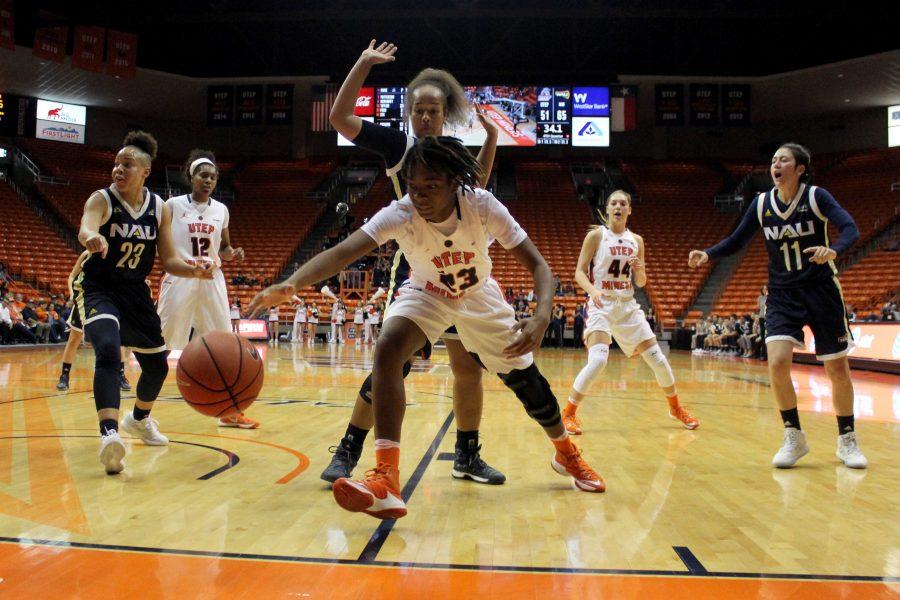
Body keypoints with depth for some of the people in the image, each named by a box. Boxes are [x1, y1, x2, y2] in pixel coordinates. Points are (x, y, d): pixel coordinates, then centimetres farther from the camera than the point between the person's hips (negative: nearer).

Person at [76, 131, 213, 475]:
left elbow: (169, 261, 0)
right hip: (98, 288, -5)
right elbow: (85, 229, -38)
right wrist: (93, 237, -62)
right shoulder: (101, 200, -15)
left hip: (135, 291, 5)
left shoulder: (159, 208, -3)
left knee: (157, 365, 13)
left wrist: (195, 271, -21)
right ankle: (109, 434, -38)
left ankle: (139, 419, 41)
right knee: (108, 351, -32)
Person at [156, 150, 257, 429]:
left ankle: (230, 411, 12)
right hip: (179, 279, -4)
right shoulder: (173, 205, -2)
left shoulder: (221, 210, 9)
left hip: (211, 280, 4)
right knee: (161, 345, -1)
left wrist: (233, 254, -3)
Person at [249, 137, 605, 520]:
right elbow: (342, 251, -47)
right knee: (388, 348, -30)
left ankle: (567, 453, 35)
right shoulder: (400, 213, -33)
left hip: (480, 296, 1)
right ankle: (386, 477, -29)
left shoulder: (483, 207, -32)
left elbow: (536, 264, -26)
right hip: (427, 295, 0)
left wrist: (541, 318, -44)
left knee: (526, 380, 3)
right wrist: (289, 285, -65)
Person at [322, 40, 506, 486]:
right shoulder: (398, 144, -1)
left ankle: (467, 457, 23)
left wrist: (490, 139, 19)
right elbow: (340, 118, -9)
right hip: (414, 269, -5)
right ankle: (347, 452, 4)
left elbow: (475, 190, 29)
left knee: (468, 366, 8)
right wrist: (364, 63, -10)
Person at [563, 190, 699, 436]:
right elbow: (579, 272, -8)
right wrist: (593, 290, -27)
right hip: (602, 305, -5)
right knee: (598, 360, -25)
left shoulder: (636, 240, 8)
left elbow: (641, 283, 12)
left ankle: (676, 408, 32)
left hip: (628, 306, 5)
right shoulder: (596, 235, -4)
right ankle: (568, 413, -10)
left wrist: (639, 270, -11)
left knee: (658, 359, 7)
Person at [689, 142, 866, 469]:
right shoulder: (761, 203, 1)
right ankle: (794, 438, 2)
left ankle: (847, 441, 25)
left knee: (837, 369, 5)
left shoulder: (816, 196, -8)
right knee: (777, 363, -17)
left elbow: (850, 228, -19)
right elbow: (736, 241, 7)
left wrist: (833, 249, -40)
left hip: (821, 291, -2)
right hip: (782, 295, 2)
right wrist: (707, 254, -11)